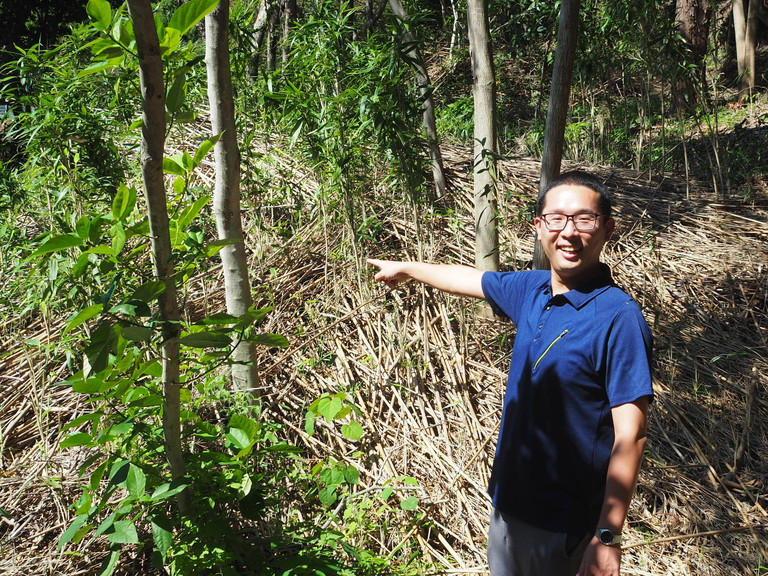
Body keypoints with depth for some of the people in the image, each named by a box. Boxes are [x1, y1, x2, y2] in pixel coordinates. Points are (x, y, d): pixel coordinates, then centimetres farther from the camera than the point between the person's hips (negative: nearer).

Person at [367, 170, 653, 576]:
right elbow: (471, 280, 19)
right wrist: (405, 268, 32)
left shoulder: (618, 317, -21)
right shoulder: (532, 290, 0)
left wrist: (608, 537, -24)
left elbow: (629, 436, -22)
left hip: (564, 526, -7)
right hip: (508, 504, 7)